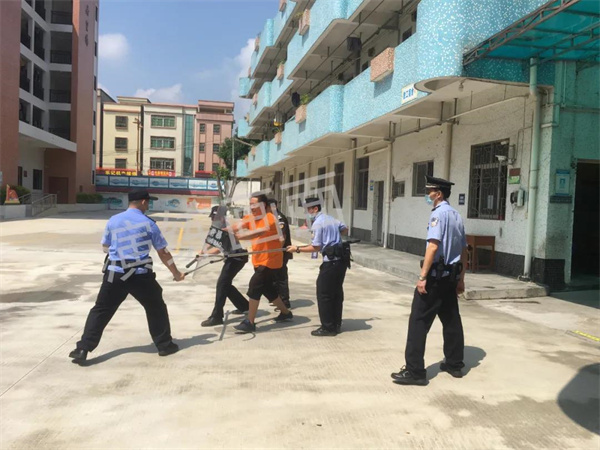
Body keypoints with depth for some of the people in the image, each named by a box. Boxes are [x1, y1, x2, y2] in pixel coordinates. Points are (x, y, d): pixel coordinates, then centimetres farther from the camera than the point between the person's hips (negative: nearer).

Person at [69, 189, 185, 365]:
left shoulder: (113, 220, 6)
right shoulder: (148, 223, -4)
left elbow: (105, 247, 18)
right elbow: (163, 253, 0)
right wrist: (176, 273, 10)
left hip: (114, 273, 3)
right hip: (140, 274, -2)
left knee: (101, 310, 11)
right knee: (156, 308, 15)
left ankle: (83, 349, 6)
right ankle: (165, 345, 21)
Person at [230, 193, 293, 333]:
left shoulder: (269, 219, -18)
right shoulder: (251, 217, 5)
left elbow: (258, 233, -37)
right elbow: (238, 227, -12)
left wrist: (238, 236, -50)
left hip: (270, 261, -9)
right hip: (259, 261, 9)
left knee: (254, 287, -14)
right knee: (268, 289, 18)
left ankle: (250, 323, -7)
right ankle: (286, 312, 37)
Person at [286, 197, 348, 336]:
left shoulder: (317, 223, -12)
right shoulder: (331, 219, 13)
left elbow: (316, 247, -13)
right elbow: (345, 229, 27)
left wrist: (297, 249, -7)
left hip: (331, 262, -9)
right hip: (341, 259, 9)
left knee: (324, 294, 0)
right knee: (337, 292, 15)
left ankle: (327, 328, 4)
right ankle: (336, 325, 23)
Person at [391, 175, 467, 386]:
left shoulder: (438, 213, -13)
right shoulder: (456, 215, 13)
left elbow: (433, 246, -24)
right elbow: (464, 250, 16)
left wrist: (422, 277, -25)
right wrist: (460, 278, 22)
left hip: (436, 274, -9)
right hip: (451, 274, 9)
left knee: (419, 320, -5)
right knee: (451, 319, 16)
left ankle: (415, 371, -3)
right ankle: (454, 364, 28)